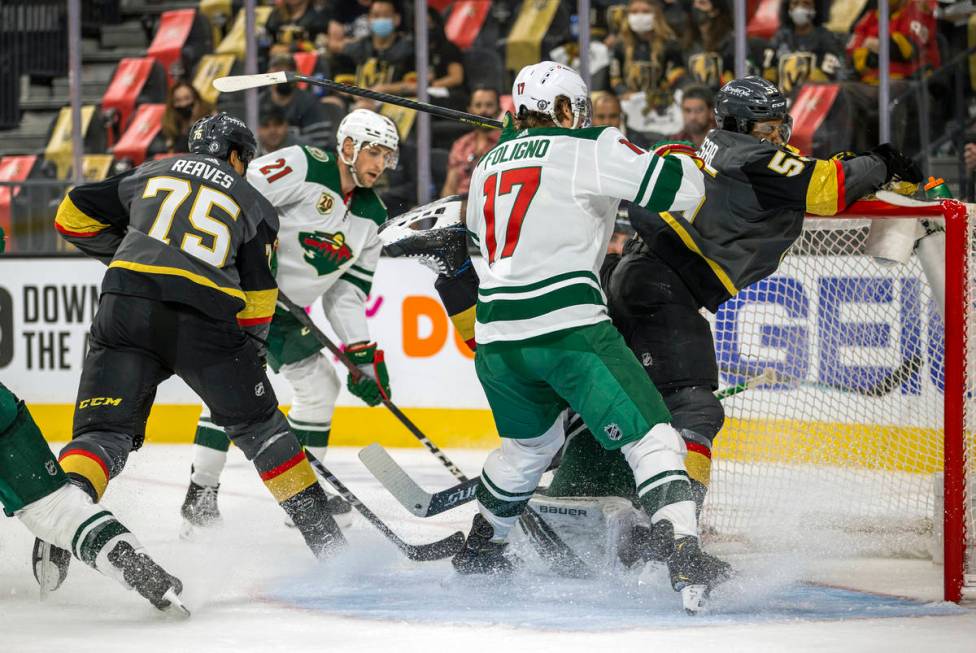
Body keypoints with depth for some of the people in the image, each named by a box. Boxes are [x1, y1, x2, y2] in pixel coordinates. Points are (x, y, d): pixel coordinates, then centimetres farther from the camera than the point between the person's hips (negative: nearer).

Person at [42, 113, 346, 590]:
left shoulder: (151, 174, 24)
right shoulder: (254, 204, 21)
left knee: (104, 426, 0)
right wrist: (251, 351, 25)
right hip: (205, 316, 0)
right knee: (257, 422, 18)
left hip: (127, 304, 1)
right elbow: (257, 294, 15)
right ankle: (320, 529, 21)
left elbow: (73, 216, 23)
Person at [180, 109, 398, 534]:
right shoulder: (303, 167, -15)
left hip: (286, 312, 8)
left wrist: (364, 355, 3)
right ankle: (200, 495, -14)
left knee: (320, 384, 11)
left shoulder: (370, 216, 8)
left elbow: (347, 293, 10)